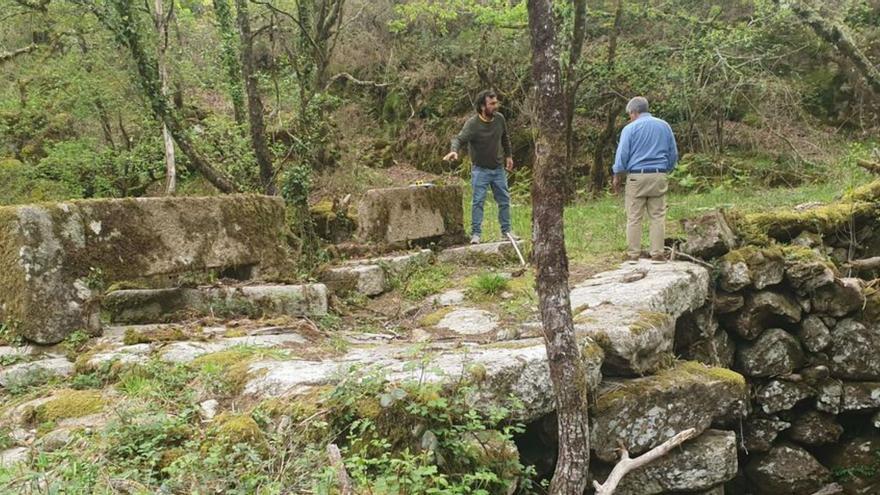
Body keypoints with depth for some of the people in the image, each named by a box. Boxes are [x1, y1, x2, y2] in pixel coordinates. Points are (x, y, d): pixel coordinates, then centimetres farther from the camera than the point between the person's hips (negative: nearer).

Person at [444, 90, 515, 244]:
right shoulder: (472, 124, -20)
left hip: (499, 168, 5)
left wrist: (508, 156, 16)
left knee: (504, 200, 11)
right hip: (480, 169, -5)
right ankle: (476, 233, 2)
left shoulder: (500, 118, -4)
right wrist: (454, 150, -52)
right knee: (478, 201, -5)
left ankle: (506, 231, 24)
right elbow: (460, 138, -31)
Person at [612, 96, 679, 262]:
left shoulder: (630, 128, -3)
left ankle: (633, 254, 2)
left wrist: (617, 176, 5)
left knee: (634, 218, 1)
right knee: (658, 216, 5)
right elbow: (673, 153, 13)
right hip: (659, 176, 3)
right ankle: (657, 253, 4)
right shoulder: (664, 126, 9)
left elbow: (622, 155, -4)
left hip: (637, 176, -3)